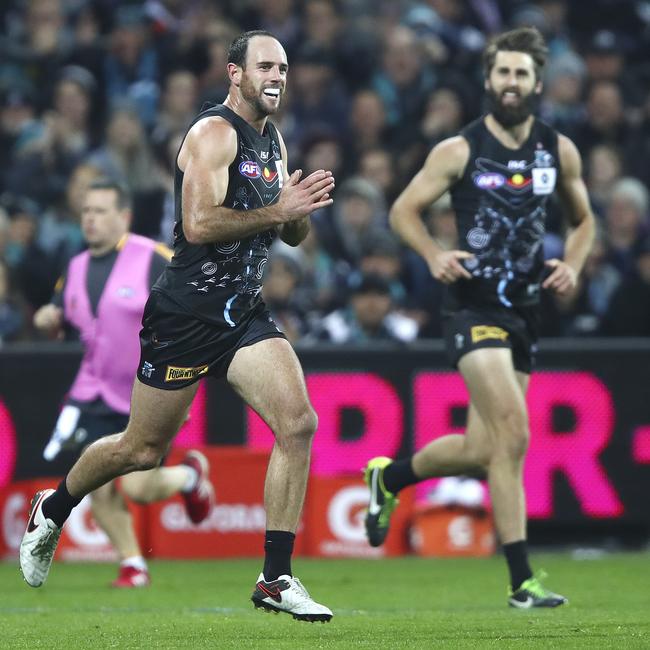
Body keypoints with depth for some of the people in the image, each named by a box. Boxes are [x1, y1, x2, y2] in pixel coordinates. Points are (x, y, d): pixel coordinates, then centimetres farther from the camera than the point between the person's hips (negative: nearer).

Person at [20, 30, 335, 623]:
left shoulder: (273, 141, 13)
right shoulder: (214, 132, -13)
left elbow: (293, 234, 19)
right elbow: (199, 223, -25)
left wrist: (301, 207, -4)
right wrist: (278, 210, -25)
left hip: (244, 314, 7)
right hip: (186, 314, -7)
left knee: (298, 423, -13)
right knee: (143, 450, 5)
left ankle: (276, 579, -10)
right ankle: (52, 511, 34)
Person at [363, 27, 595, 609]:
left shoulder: (559, 151, 6)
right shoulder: (460, 151, -5)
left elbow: (583, 219, 19)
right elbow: (404, 210, 2)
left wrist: (573, 264, -1)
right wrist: (434, 255, -16)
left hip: (525, 309, 6)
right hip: (475, 305, -5)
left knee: (481, 451, 10)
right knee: (512, 434, -18)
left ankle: (388, 477, 39)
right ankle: (521, 581, -14)